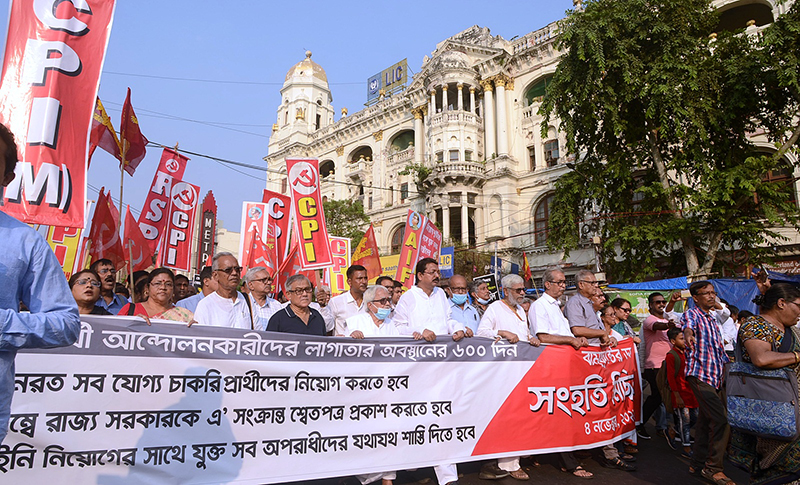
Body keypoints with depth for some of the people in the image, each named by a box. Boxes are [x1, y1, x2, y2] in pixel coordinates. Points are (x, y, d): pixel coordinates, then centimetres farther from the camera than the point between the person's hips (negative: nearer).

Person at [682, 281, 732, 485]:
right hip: (700, 374, -9)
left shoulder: (712, 318, 18)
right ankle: (713, 468, -4)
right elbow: (688, 324, -35)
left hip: (714, 375, 9)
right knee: (722, 419, -14)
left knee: (706, 420, 13)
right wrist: (688, 332, -57)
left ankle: (698, 464, 23)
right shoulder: (691, 314, -9)